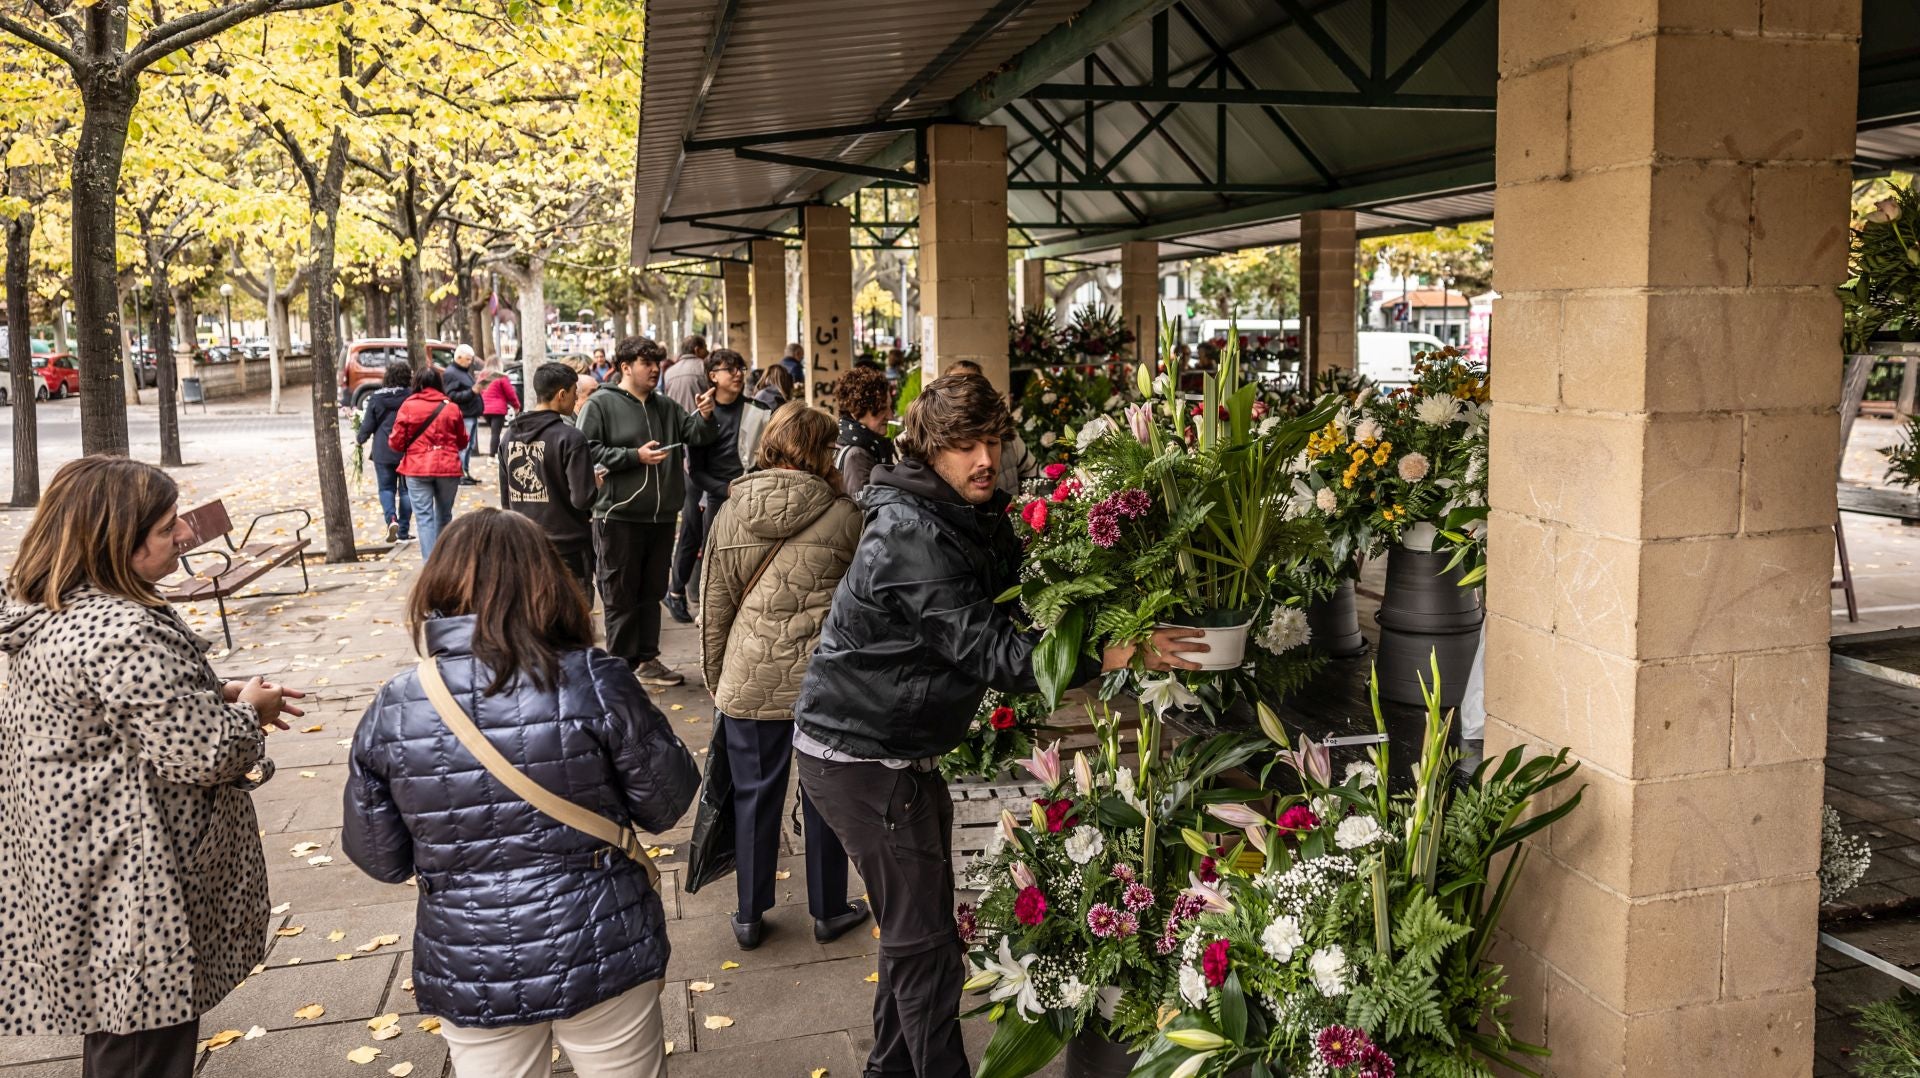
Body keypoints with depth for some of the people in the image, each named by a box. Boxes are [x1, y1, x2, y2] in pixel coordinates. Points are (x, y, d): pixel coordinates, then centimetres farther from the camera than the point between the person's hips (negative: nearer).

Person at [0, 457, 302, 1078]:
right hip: (137, 900, -10)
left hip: (77, 875, 10)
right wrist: (249, 710, -6)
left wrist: (219, 697, 6)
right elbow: (205, 756, -25)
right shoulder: (124, 635, -27)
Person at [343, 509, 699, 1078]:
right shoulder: (597, 683, -17)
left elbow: (380, 859, 0)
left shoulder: (390, 713, -10)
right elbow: (667, 803, -6)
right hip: (603, 955, -1)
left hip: (468, 976, 2)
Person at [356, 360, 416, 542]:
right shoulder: (411, 396, -8)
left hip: (383, 452, 0)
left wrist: (360, 438, 20)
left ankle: (392, 519, -12)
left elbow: (368, 425, 1)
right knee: (405, 490, 9)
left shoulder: (376, 398, -3)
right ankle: (403, 532, 9)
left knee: (386, 488, 12)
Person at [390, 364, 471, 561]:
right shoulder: (451, 407, 2)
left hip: (417, 469, -2)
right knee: (444, 515, 16)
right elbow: (462, 442, 11)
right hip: (448, 468, 2)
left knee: (424, 517, -1)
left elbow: (397, 443, -2)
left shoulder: (408, 406, -4)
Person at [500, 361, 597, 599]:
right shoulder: (570, 439, -16)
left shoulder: (511, 435, 5)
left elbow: (505, 498, 11)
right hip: (567, 550, -6)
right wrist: (597, 485, 2)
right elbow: (583, 498, -18)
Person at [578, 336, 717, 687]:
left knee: (652, 591, 14)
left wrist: (705, 417, -11)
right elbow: (588, 451, -13)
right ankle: (623, 662, 11)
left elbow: (696, 436, 10)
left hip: (661, 515, 6)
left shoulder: (665, 406, 12)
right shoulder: (601, 404, -6)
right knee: (621, 594, 2)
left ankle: (647, 660, 24)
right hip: (619, 515, -6)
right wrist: (636, 457, -18)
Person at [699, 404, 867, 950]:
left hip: (748, 680, 2)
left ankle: (749, 915, 26)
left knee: (754, 796, 14)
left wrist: (715, 678, 13)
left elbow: (713, 606, 3)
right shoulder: (844, 515, -9)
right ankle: (828, 911, 28)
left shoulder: (730, 514, -2)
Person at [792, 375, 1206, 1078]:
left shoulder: (975, 516, 7)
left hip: (904, 749, 10)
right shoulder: (912, 534, -25)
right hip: (862, 756, -10)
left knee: (916, 926, 21)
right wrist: (1123, 654, -32)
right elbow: (990, 651, -29)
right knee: (924, 940, -3)